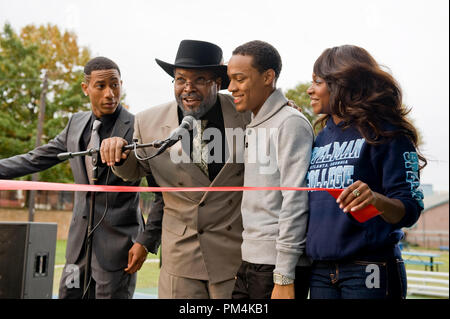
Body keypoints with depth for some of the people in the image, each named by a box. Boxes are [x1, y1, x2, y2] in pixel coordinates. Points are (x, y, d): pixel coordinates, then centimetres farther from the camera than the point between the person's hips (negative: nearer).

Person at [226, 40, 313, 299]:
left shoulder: (291, 123, -11)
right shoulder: (254, 127, 15)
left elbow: (295, 202, -17)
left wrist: (284, 277, -19)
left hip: (277, 268, -8)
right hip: (250, 263, 8)